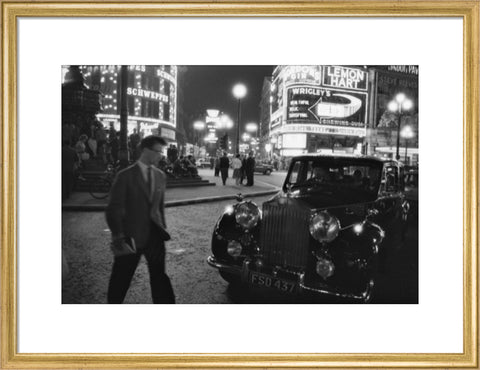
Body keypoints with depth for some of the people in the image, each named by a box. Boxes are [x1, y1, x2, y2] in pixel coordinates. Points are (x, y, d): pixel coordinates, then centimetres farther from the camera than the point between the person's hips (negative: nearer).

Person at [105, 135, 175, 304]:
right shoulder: (126, 175, -8)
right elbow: (114, 209, -9)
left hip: (155, 234, 4)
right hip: (132, 235, -4)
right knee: (120, 279, 9)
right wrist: (118, 237, -14)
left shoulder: (160, 176, 7)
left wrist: (163, 229, 13)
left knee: (159, 276, 10)